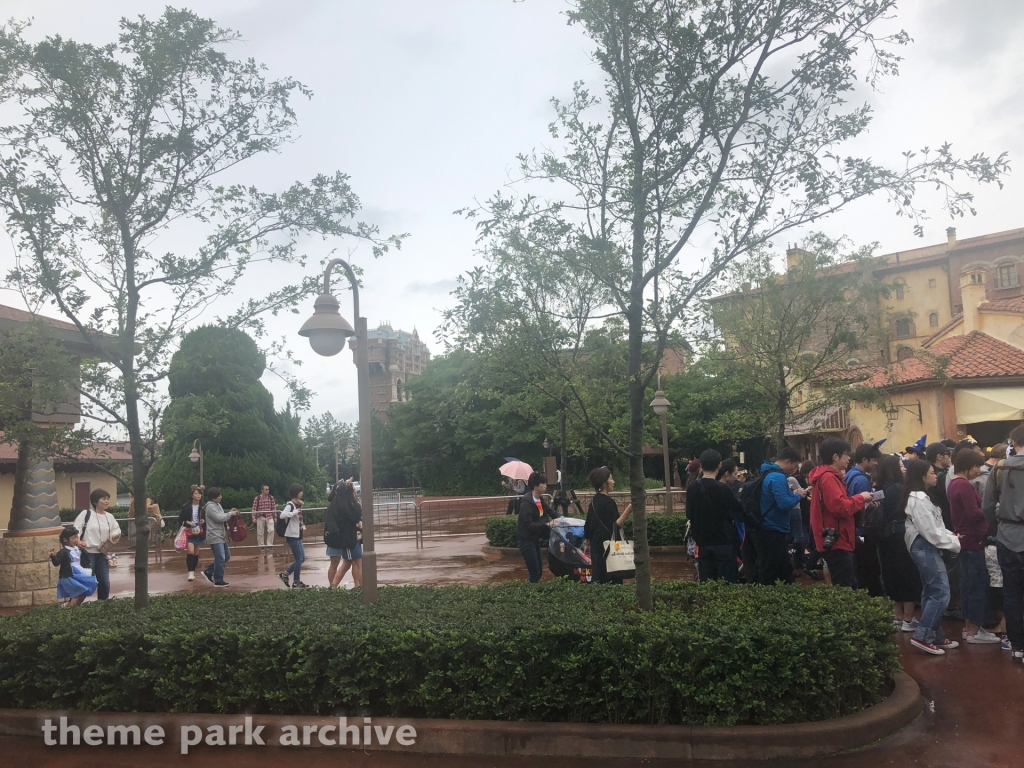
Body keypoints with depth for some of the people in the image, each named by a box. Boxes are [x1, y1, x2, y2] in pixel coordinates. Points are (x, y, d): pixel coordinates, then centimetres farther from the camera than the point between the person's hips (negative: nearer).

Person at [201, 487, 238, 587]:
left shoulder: (218, 505, 15)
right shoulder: (210, 506, -15)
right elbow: (219, 518, -22)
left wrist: (231, 513, 2)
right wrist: (231, 513, -11)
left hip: (221, 536, 10)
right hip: (215, 537, -10)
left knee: (226, 556, 14)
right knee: (220, 559, -8)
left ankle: (208, 571, 23)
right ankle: (218, 581, 1)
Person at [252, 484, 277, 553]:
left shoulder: (271, 498, 2)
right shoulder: (257, 498, -6)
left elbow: (274, 508, 6)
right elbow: (254, 509, -5)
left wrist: (275, 517, 7)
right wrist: (254, 517, -10)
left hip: (269, 516, 1)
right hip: (260, 517, -1)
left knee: (271, 530, -15)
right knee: (260, 533, 6)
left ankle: (269, 545, -3)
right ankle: (262, 546, 20)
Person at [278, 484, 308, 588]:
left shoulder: (299, 504, 11)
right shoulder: (290, 505, -15)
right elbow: (282, 515, -34)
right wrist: (295, 512, -32)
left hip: (298, 535, 9)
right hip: (292, 535, -9)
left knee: (302, 558, 12)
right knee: (299, 559, -3)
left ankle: (285, 574, 21)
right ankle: (296, 583, 8)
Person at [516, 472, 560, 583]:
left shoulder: (540, 499, 4)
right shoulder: (526, 502, -23)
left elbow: (549, 510, 19)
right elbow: (528, 524, -29)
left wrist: (559, 517, 1)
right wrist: (546, 524, -34)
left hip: (535, 538, 9)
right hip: (526, 540, -9)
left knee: (539, 570, 14)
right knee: (535, 572, -8)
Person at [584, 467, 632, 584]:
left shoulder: (594, 501, 11)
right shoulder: (608, 502, -14)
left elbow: (588, 527, 16)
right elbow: (614, 527, -23)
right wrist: (628, 510, -29)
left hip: (597, 548, 9)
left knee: (600, 580, 9)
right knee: (613, 581, -6)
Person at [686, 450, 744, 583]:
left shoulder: (692, 488, 0)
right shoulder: (723, 488, -15)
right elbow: (740, 512, -5)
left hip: (702, 542, 5)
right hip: (723, 541, -5)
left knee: (706, 582, 9)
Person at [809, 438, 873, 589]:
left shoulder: (831, 476, 16)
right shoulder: (828, 477, -17)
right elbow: (840, 507, -25)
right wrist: (860, 498, -11)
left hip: (839, 540, 11)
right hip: (836, 542, -11)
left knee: (850, 587, 15)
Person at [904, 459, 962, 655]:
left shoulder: (921, 497, 16)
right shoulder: (919, 499, -19)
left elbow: (935, 526, 18)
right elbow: (931, 531, -20)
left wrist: (952, 536, 5)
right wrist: (955, 543, -11)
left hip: (927, 547, 11)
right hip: (925, 547, -11)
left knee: (931, 592, 12)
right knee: (941, 592, -11)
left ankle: (934, 635, 17)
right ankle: (922, 636, -9)